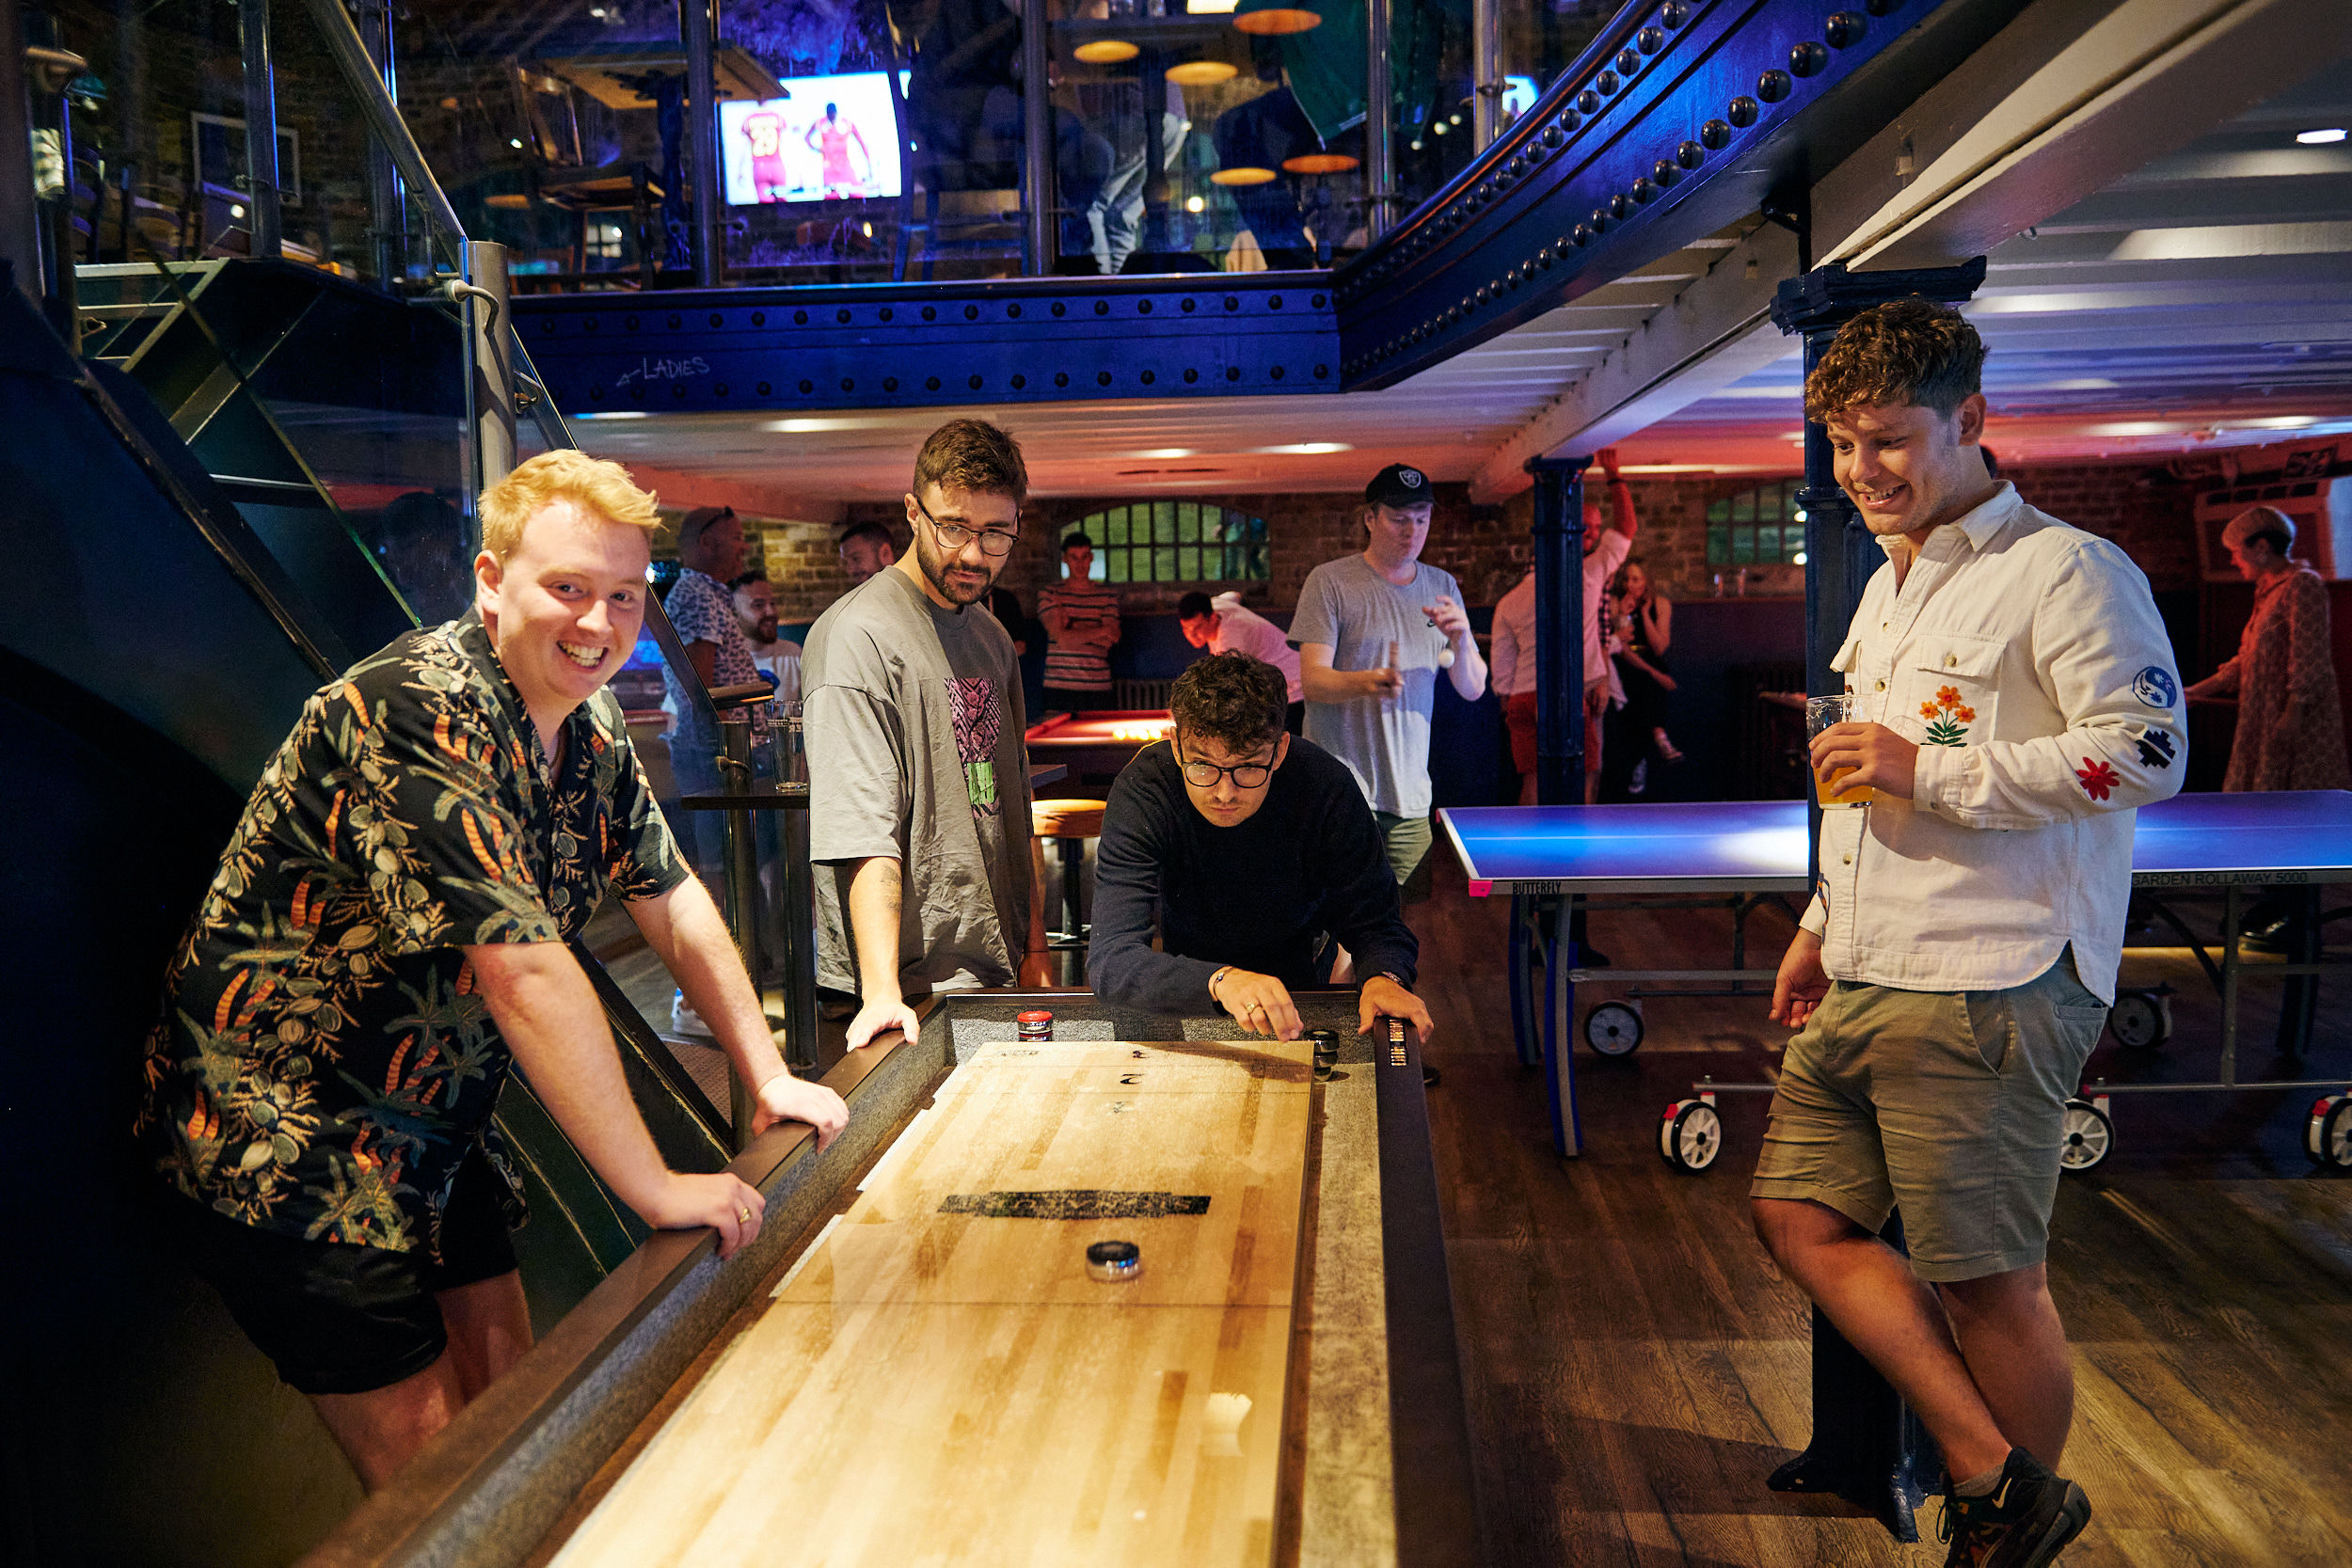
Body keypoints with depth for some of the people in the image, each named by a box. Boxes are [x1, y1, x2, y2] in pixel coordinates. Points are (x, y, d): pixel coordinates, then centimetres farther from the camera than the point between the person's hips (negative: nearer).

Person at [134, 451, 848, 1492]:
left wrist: (768, 1077, 4)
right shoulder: (419, 710, -28)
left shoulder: (589, 734, 1)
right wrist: (655, 1188, -29)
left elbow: (673, 903, 10)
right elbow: (526, 972, -32)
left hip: (430, 1122, 9)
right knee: (423, 1455, -3)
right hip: (276, 1136, -9)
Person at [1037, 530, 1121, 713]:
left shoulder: (1108, 596, 11)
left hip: (1098, 687, 2)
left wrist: (1072, 628, -7)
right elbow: (1062, 639, -7)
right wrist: (1100, 631, -5)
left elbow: (1111, 641, -1)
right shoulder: (1049, 595, 6)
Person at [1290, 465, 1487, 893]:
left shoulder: (1442, 587, 12)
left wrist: (1463, 640, -12)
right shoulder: (1329, 581, -3)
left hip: (1411, 794, 5)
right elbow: (1312, 680, -10)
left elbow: (1472, 690, 9)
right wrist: (1365, 682, -31)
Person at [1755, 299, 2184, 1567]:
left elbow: (2145, 755, -18)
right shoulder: (1890, 584, 20)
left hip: (1989, 987, -9)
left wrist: (1929, 768, -19)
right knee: (1799, 1216, 7)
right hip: (1864, 985, 9)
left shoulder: (2065, 569, -8)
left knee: (1982, 1279, 0)